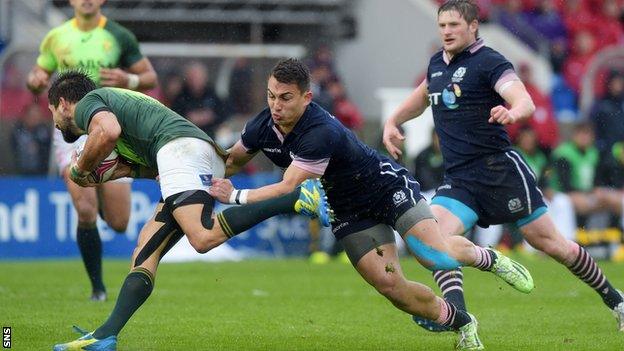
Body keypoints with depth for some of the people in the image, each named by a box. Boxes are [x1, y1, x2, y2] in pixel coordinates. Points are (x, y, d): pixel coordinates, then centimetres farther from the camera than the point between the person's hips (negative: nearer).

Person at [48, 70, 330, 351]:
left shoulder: (85, 104, 12)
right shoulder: (118, 100, 39)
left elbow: (109, 131, -13)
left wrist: (80, 169, 3)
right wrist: (124, 171, 24)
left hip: (180, 147, -10)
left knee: (203, 238, -28)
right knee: (146, 251, 6)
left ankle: (298, 197, -32)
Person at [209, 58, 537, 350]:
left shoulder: (322, 132, -35)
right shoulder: (262, 126, -11)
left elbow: (288, 190, -35)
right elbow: (232, 161, 10)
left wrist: (236, 196, -27)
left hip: (390, 189, -6)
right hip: (349, 214, 6)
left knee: (434, 255, -21)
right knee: (390, 286, -9)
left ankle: (487, 258, 14)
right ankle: (462, 323, 11)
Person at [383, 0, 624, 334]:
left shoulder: (489, 62, -11)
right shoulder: (437, 63, 12)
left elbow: (526, 102, -26)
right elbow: (421, 97, 35)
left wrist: (511, 113, -48)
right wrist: (392, 122, 21)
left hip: (500, 169, -6)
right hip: (457, 178, 6)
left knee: (548, 242, 1)